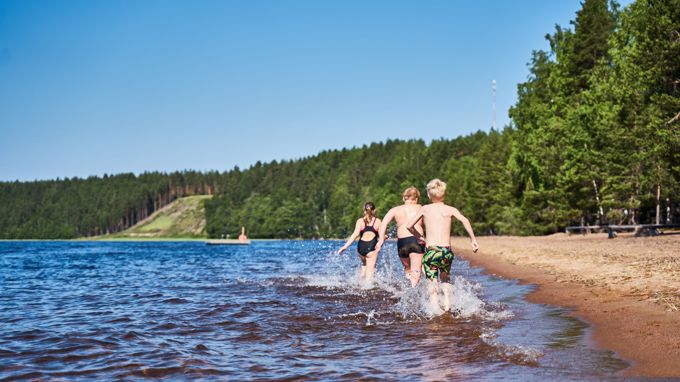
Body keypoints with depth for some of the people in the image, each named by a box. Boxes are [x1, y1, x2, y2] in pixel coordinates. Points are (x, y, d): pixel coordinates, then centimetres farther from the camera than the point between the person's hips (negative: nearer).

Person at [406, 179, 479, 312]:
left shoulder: (425, 209, 8)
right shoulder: (450, 209, 7)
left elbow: (409, 226, 6)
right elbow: (464, 220, -10)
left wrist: (419, 236, 22)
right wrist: (473, 239, -7)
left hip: (431, 250, -2)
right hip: (447, 251, 2)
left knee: (433, 283, 2)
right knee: (445, 277, 27)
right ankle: (447, 300, 8)